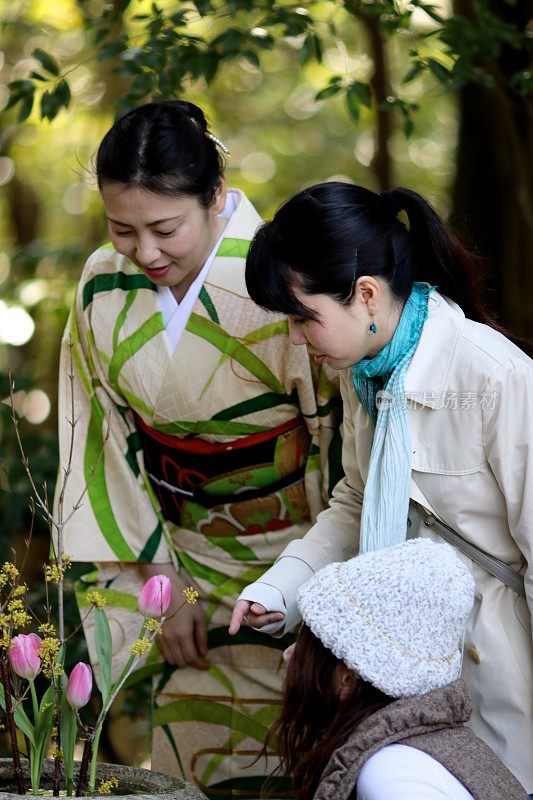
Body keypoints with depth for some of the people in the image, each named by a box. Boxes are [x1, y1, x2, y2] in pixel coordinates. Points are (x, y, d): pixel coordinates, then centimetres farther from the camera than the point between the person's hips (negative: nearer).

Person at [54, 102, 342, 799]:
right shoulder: (104, 289, -6)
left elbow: (346, 438, -15)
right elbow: (113, 444, 1)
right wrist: (162, 580, -3)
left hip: (293, 552, -4)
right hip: (187, 558, 4)